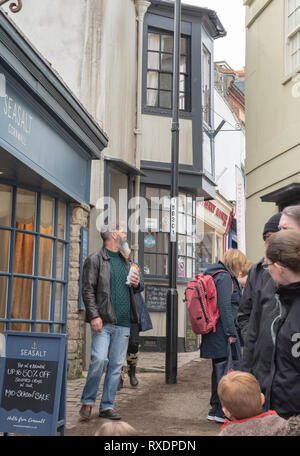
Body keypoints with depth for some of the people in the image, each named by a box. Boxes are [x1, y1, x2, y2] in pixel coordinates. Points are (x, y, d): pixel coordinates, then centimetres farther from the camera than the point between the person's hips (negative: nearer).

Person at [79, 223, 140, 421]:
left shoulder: (125, 262, 19)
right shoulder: (95, 260, -1)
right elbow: (88, 290, -7)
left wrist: (137, 284, 6)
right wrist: (94, 315, -17)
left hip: (123, 323, 6)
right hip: (104, 322, -6)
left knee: (116, 365, 6)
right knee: (99, 360, -14)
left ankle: (107, 406, 16)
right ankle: (88, 401, 6)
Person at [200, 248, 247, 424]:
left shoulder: (216, 276, 19)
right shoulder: (225, 277, -12)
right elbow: (225, 306, -18)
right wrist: (231, 333, -18)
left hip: (213, 334, 10)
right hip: (222, 333, -10)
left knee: (219, 369, 15)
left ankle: (216, 408, 22)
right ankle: (221, 411, -3)